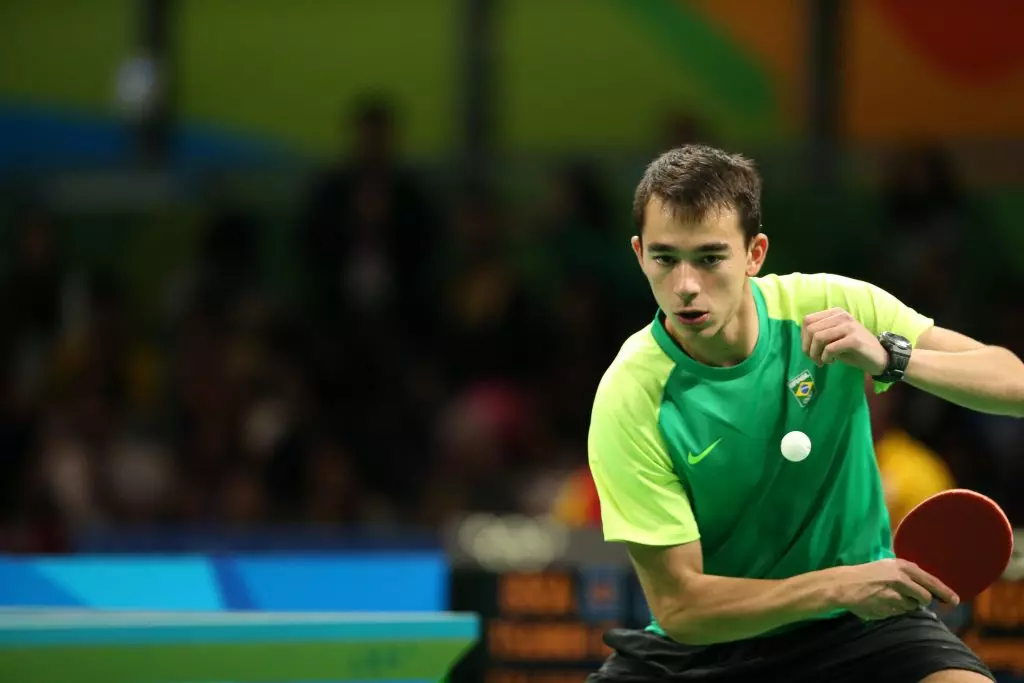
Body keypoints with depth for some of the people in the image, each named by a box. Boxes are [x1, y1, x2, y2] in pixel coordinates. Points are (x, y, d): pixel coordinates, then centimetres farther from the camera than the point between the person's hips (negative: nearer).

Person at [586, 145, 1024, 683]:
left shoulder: (828, 307, -11)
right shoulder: (631, 402, -18)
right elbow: (679, 604, -18)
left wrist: (890, 358, -30)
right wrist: (839, 586, -29)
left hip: (860, 625, 1)